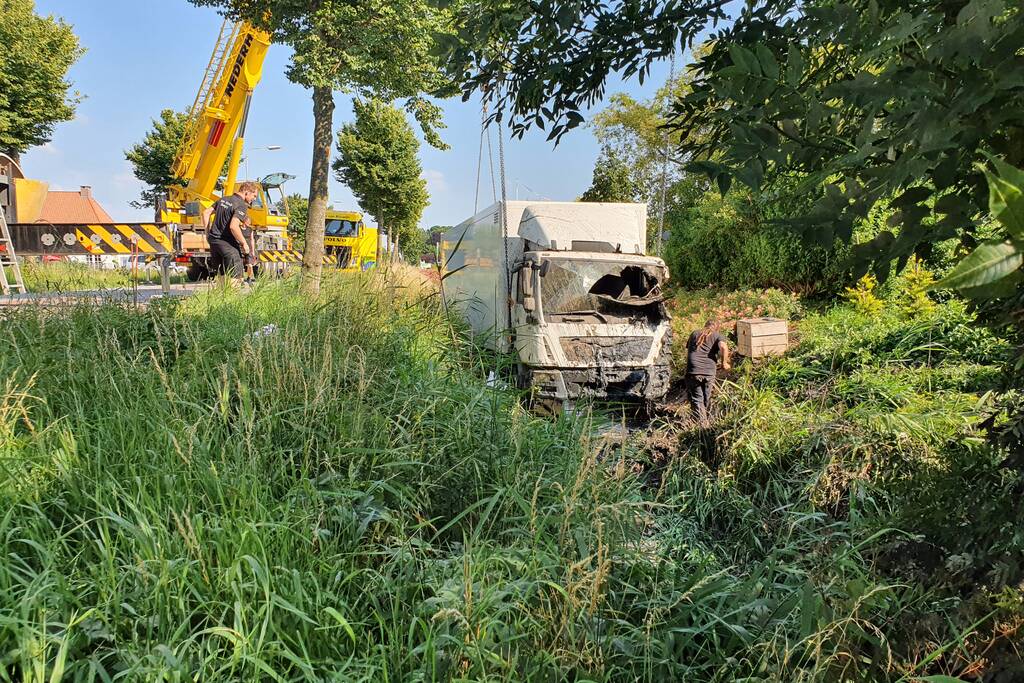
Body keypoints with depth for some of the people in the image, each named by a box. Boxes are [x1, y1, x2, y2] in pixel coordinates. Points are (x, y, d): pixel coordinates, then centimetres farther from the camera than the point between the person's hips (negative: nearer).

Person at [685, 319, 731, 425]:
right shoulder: (717, 335, 10)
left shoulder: (695, 334, 20)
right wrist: (724, 363, 2)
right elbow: (724, 347, -9)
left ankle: (702, 424, -8)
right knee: (707, 399, 16)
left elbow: (688, 350, 26)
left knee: (696, 400, 2)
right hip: (709, 371, 0)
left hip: (692, 370, 1)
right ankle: (706, 421, 29)